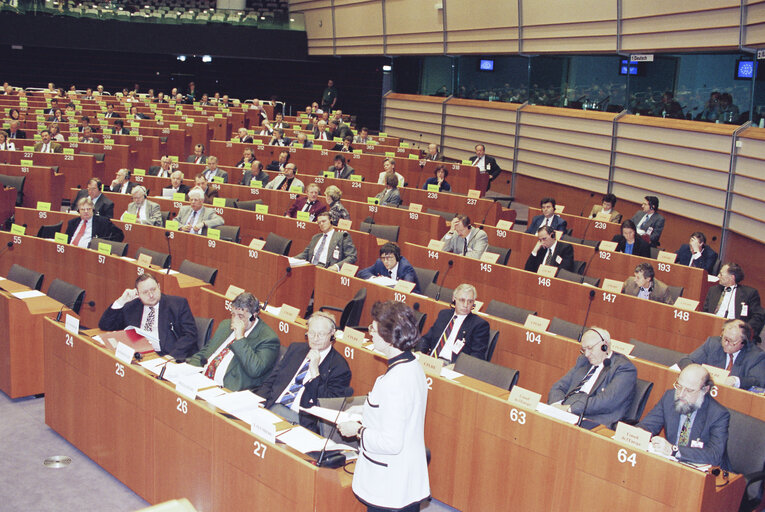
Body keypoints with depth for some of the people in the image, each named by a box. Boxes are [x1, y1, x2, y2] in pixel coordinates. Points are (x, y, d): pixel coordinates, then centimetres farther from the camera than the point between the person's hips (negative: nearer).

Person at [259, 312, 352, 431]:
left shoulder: (339, 366, -1)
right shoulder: (295, 348, 18)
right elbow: (271, 380, 18)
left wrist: (315, 371, -13)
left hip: (302, 419, -6)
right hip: (272, 407, 6)